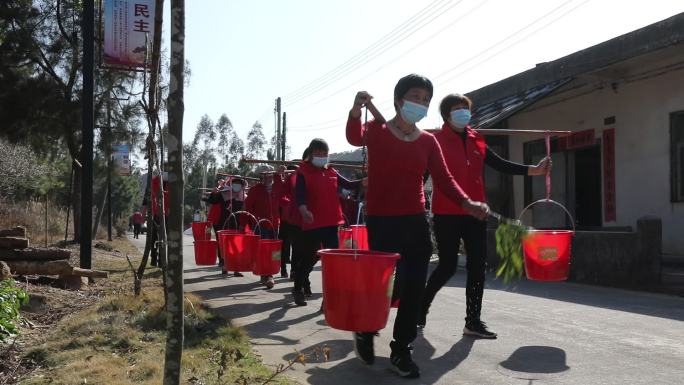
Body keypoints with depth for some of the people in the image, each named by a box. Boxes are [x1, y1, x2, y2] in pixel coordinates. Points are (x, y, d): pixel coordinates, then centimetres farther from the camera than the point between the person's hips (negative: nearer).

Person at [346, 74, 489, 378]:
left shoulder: (428, 141, 8)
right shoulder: (378, 130, -4)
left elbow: (443, 179, 4)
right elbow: (355, 138, -26)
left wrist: (467, 203, -14)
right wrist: (355, 112, -47)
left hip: (416, 221, 5)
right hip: (382, 221, -5)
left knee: (414, 290, 4)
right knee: (391, 286, -8)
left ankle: (401, 351, 20)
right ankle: (365, 331, 22)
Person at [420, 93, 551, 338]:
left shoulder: (477, 141, 12)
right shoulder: (435, 141, -3)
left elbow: (500, 164, 13)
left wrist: (533, 170, 6)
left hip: (474, 212, 6)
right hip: (446, 214, -5)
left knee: (477, 266, 5)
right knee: (448, 266, -4)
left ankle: (473, 321, 13)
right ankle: (420, 308, 19)